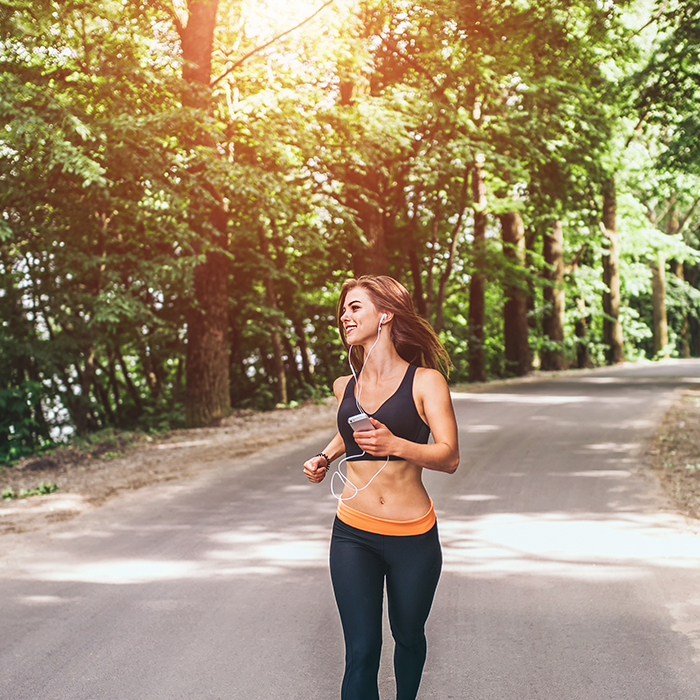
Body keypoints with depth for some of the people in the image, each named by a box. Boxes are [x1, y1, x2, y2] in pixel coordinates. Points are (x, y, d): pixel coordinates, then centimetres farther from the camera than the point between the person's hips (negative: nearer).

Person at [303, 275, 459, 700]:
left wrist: (396, 445, -30)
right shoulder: (345, 387, 7)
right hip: (353, 535, 2)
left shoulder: (424, 381, -6)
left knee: (409, 637, 17)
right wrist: (326, 457, 11)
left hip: (413, 537, -2)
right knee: (361, 653, -6)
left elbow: (449, 457, -14)